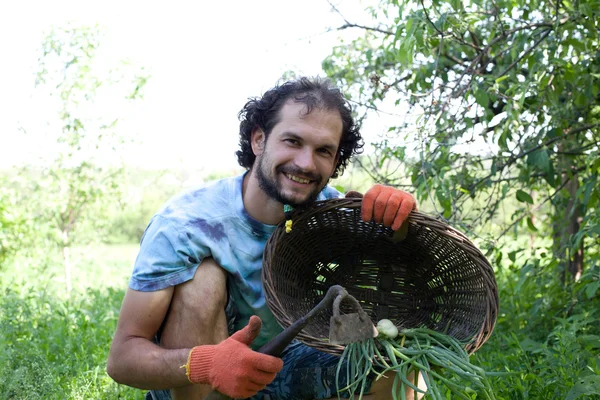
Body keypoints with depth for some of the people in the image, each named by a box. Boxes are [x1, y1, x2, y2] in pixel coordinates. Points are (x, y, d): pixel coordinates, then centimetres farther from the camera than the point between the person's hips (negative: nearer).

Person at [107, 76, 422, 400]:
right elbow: (121, 357, -26)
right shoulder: (183, 223, -25)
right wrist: (203, 364, -48)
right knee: (204, 276, -30)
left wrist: (400, 217, -35)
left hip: (279, 372, 4)